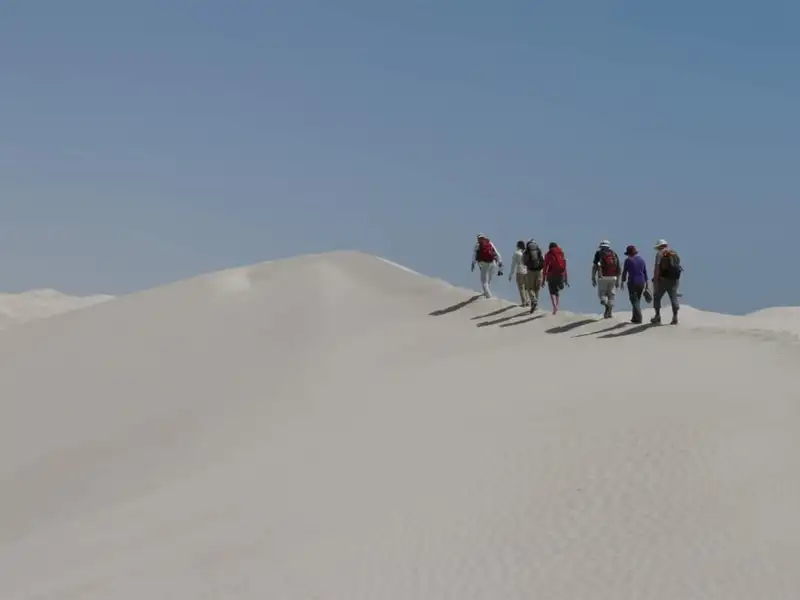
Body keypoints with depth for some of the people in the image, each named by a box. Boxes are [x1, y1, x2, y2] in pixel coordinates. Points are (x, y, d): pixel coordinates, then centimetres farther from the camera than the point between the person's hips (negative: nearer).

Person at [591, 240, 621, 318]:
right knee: (611, 295, 11)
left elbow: (594, 266, -3)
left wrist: (593, 278, -1)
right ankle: (609, 312, 6)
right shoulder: (614, 254, 13)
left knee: (602, 293, 8)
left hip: (602, 277, -2)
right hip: (613, 277, 2)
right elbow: (618, 269, 11)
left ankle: (606, 304, -21)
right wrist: (618, 280, 15)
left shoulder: (599, 253, 4)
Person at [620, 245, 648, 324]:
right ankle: (635, 318, 19)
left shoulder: (628, 260, -7)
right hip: (641, 282, 5)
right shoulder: (642, 260, 9)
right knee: (638, 300, 15)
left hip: (632, 282, -5)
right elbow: (645, 272, 11)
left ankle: (638, 318, -13)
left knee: (634, 300, -2)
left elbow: (624, 272, -3)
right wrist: (646, 283, 16)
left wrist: (622, 282, 7)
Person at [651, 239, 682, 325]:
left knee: (657, 296, 7)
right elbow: (678, 266, 14)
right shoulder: (675, 253, 15)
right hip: (674, 279, 5)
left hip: (663, 279, -5)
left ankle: (657, 316, 5)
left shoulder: (660, 253, -3)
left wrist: (655, 280, -12)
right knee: (674, 298, 8)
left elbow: (657, 267, -11)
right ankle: (675, 317, 3)